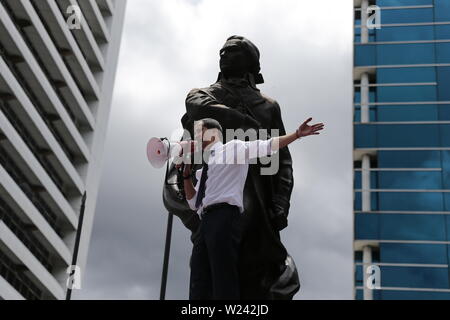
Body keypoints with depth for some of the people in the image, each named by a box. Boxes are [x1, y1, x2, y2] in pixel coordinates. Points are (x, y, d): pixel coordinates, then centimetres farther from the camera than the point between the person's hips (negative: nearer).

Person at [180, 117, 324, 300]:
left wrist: (297, 134, -12)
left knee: (224, 280, -11)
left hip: (224, 217, -8)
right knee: (199, 284, 6)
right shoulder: (205, 167, 29)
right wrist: (187, 173, 18)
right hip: (206, 221, 8)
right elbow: (194, 202, 27)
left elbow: (267, 146, -1)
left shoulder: (233, 147, 10)